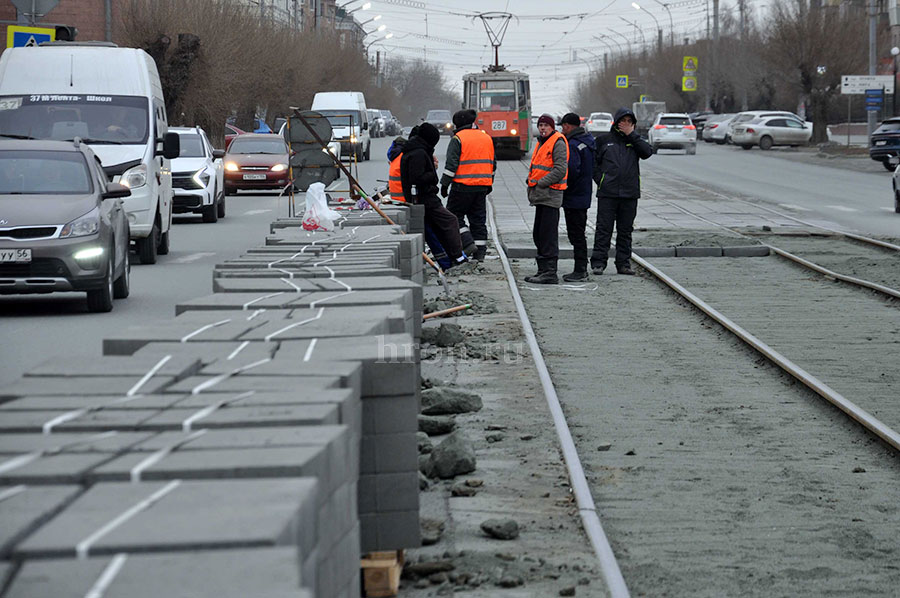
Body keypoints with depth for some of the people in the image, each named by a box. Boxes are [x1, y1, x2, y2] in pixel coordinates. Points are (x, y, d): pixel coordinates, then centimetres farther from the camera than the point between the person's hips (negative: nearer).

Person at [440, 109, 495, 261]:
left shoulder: (458, 138, -8)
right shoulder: (486, 138, 14)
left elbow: (451, 164, -13)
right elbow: (492, 163, 20)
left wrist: (444, 184, -7)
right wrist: (489, 184, 28)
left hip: (463, 186, -6)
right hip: (482, 186, 6)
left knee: (454, 215, 5)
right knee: (479, 219, 10)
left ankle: (468, 243, -9)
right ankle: (480, 252, 9)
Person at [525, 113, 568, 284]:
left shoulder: (558, 143, -10)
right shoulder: (541, 143, 20)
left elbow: (560, 169, -18)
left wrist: (541, 183, -16)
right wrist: (530, 179, 9)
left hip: (550, 195, -10)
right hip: (540, 196, 10)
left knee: (548, 235, -10)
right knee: (539, 235, 13)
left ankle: (549, 273, -10)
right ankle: (543, 270, 20)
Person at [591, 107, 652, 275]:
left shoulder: (634, 140, 12)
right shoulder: (604, 140, 6)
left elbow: (647, 152, -7)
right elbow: (593, 162, 7)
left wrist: (631, 134, -8)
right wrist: (600, 180, -5)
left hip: (630, 193, 2)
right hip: (608, 193, -2)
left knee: (625, 230, 7)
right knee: (604, 228, -4)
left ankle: (624, 263, 13)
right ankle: (598, 263, -3)